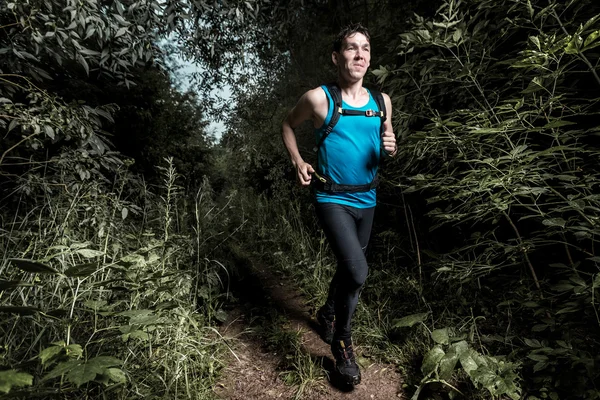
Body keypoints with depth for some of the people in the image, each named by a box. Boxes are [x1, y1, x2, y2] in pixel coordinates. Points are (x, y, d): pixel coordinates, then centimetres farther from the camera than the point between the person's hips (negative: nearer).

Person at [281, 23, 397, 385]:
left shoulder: (382, 102, 5)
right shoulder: (319, 98, -8)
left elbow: (384, 151, 14)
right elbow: (288, 125, 9)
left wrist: (390, 149, -9)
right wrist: (298, 162, -3)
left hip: (366, 200, 6)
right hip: (332, 199, -5)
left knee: (350, 268, 18)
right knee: (358, 272, -20)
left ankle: (327, 313, 48)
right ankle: (342, 341, 8)